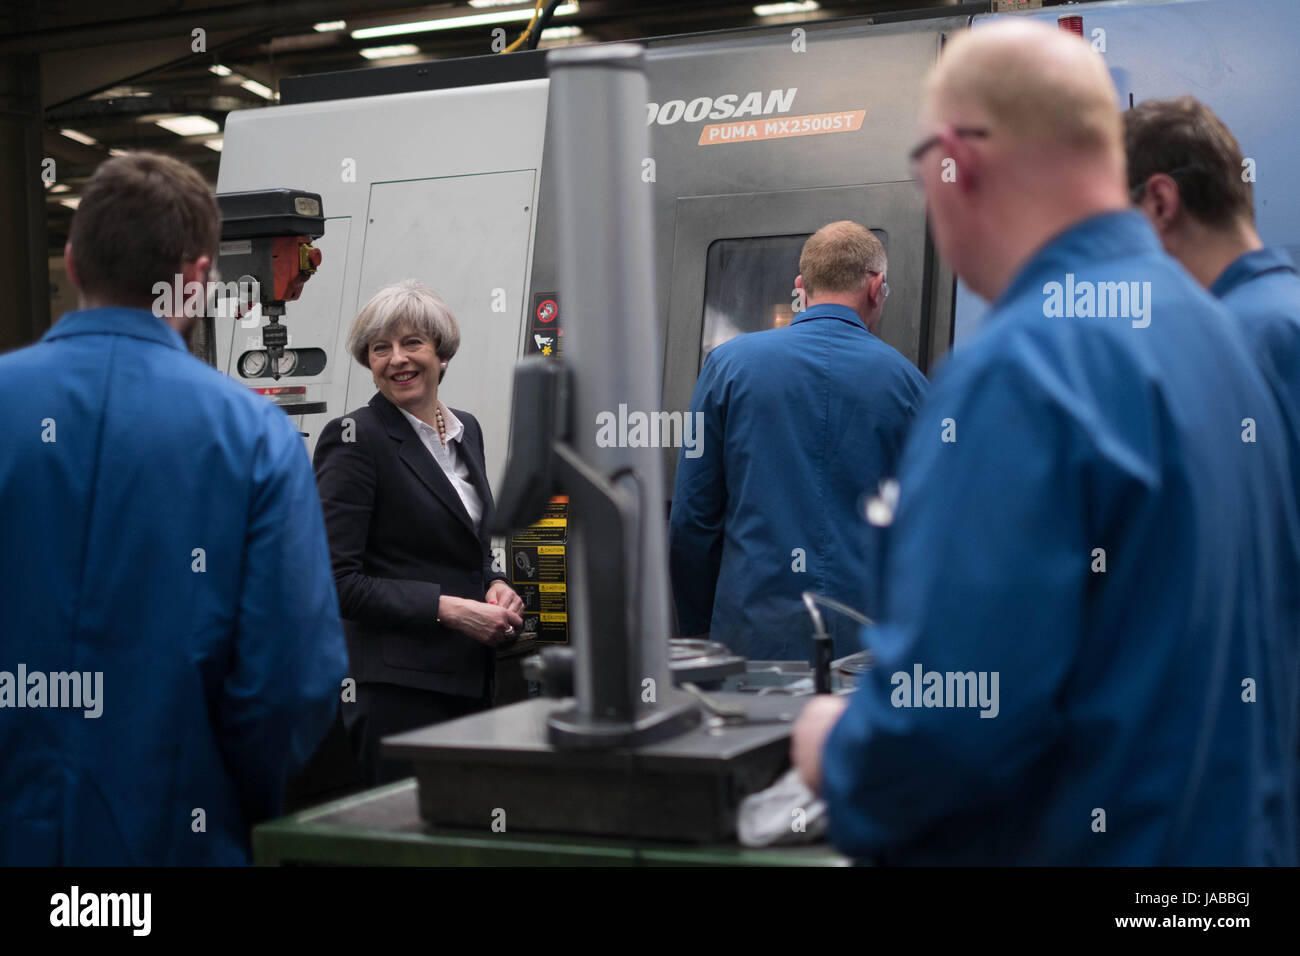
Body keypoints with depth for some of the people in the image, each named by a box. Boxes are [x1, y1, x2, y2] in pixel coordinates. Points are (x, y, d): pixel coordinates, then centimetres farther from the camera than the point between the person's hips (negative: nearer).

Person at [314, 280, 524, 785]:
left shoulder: (466, 429, 13)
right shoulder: (355, 438, -9)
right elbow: (336, 581, -14)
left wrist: (496, 587, 3)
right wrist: (446, 609, -18)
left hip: (469, 681, 7)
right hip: (397, 690, -7)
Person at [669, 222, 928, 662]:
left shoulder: (728, 363, 4)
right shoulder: (905, 379, 5)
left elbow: (691, 520, 4)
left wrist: (698, 638, 14)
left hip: (755, 639, 0)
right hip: (871, 640, 1)